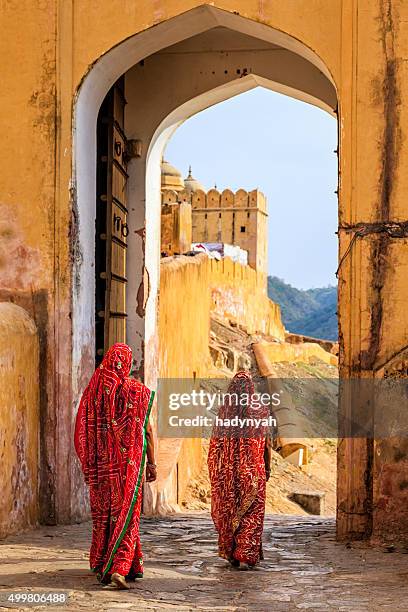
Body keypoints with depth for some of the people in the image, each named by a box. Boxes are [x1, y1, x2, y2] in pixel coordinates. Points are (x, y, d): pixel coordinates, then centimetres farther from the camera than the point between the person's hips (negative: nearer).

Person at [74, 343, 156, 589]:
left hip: (100, 464, 3)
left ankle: (102, 566, 22)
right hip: (128, 462, -3)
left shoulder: (93, 389, 1)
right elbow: (146, 430, -6)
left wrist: (89, 466, 13)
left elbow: (84, 430, 4)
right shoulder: (137, 390, -7)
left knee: (103, 513, 14)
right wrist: (151, 462, 3)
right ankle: (119, 567, -13)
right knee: (126, 513, 0)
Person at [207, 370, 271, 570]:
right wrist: (267, 468, 10)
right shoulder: (259, 411, -5)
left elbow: (215, 444, -1)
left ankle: (230, 553, 22)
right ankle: (245, 556, -7)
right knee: (251, 512, 2)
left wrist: (215, 471, 8)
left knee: (227, 510, 15)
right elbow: (266, 443, -2)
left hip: (227, 471, 2)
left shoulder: (223, 411, -2)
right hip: (252, 470, -2)